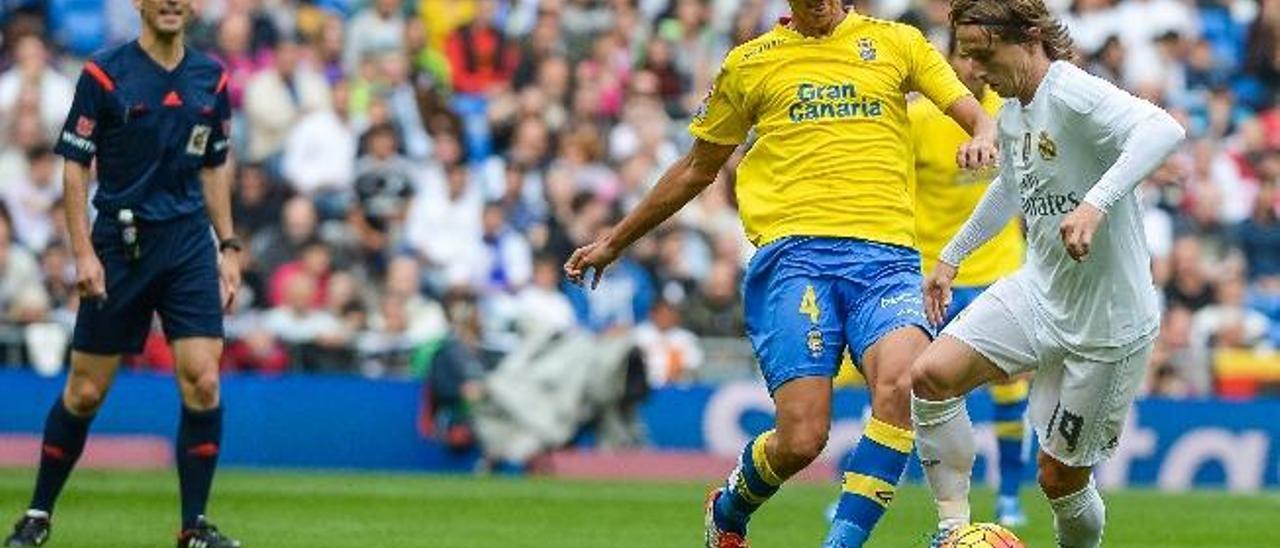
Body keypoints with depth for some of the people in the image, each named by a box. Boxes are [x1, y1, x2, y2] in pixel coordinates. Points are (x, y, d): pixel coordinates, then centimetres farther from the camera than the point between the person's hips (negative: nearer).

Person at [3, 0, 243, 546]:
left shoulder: (211, 77, 7)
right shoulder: (105, 73, -6)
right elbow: (74, 167, -4)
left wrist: (228, 247, 11)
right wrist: (83, 252, -11)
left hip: (189, 242, 3)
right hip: (118, 244, -3)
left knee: (203, 381, -10)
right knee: (86, 391, 3)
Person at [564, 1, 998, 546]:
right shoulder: (749, 62, 18)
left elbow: (977, 116, 12)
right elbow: (697, 169, 28)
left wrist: (983, 137, -13)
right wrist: (613, 242, 32)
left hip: (885, 254, 0)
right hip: (793, 251, 0)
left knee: (901, 379, -30)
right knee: (801, 438, -14)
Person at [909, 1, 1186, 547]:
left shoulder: (1072, 94, -22)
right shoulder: (1012, 114, 6)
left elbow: (1163, 130, -40)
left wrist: (1096, 205, -50)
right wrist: (952, 256, 34)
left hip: (1106, 319, -7)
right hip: (1037, 293, 7)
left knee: (1062, 475, 2)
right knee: (931, 374, -14)